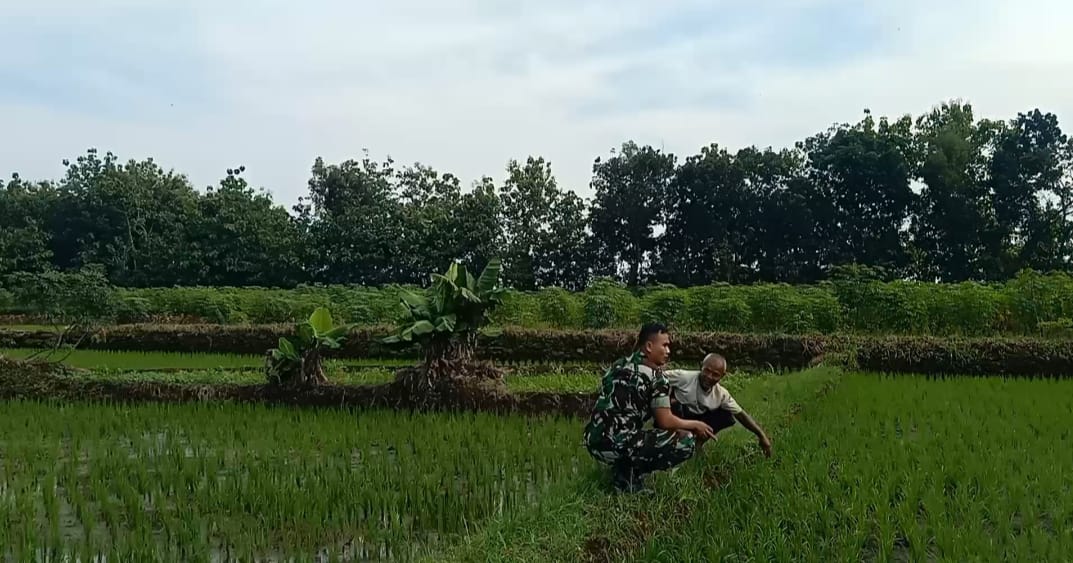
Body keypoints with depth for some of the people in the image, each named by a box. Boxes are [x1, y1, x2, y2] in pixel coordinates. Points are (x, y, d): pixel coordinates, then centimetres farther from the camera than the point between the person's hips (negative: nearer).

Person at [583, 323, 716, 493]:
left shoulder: (619, 365, 16)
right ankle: (629, 475, -2)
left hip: (593, 442, 9)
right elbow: (665, 421, -6)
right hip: (617, 445, -9)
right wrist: (695, 425, 11)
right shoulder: (656, 377, -6)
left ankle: (623, 470, 15)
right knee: (687, 442, -3)